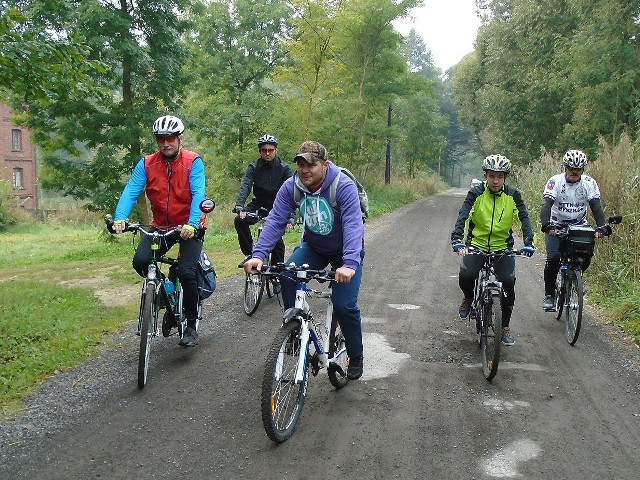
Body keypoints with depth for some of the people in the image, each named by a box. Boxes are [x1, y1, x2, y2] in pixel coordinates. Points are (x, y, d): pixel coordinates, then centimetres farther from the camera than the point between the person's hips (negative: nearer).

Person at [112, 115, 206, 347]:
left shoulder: (193, 162, -12)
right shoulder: (146, 164, -4)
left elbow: (198, 194, -23)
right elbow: (130, 191, -14)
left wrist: (192, 224, -39)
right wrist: (119, 218, -32)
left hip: (189, 227, -3)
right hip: (161, 226, 3)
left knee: (186, 272, -18)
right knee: (140, 261, -20)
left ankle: (191, 326, 2)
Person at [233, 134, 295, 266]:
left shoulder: (284, 168, -11)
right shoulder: (254, 167, -5)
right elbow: (245, 186, -19)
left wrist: (291, 217, -33)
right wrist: (239, 207, -37)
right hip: (259, 204, 2)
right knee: (239, 220, -22)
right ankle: (250, 253, -8)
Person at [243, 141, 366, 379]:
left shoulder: (344, 186, -29)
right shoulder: (291, 186, -16)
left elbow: (353, 226, -38)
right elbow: (275, 221, -20)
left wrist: (349, 264, -51)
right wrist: (258, 254, -34)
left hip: (345, 251, -4)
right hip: (313, 246, 4)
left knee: (344, 305, -15)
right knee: (287, 275, -24)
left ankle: (355, 357, 10)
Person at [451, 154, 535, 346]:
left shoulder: (512, 195, -3)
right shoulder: (476, 193, -8)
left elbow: (524, 218, -9)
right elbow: (463, 217, -19)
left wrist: (528, 242, -25)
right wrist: (457, 240, -34)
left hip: (503, 248, 1)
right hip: (477, 244, -1)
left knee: (508, 283, -12)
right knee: (465, 276, -23)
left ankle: (505, 325, 10)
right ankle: (468, 298, 14)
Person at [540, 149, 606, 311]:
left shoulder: (589, 183, -11)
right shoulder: (555, 181, -18)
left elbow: (596, 206, -19)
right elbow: (546, 205, -28)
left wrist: (601, 227, -36)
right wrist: (547, 226, -45)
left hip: (579, 225, 2)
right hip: (556, 226, -2)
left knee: (586, 256, -14)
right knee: (553, 257, -20)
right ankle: (549, 295, -4)